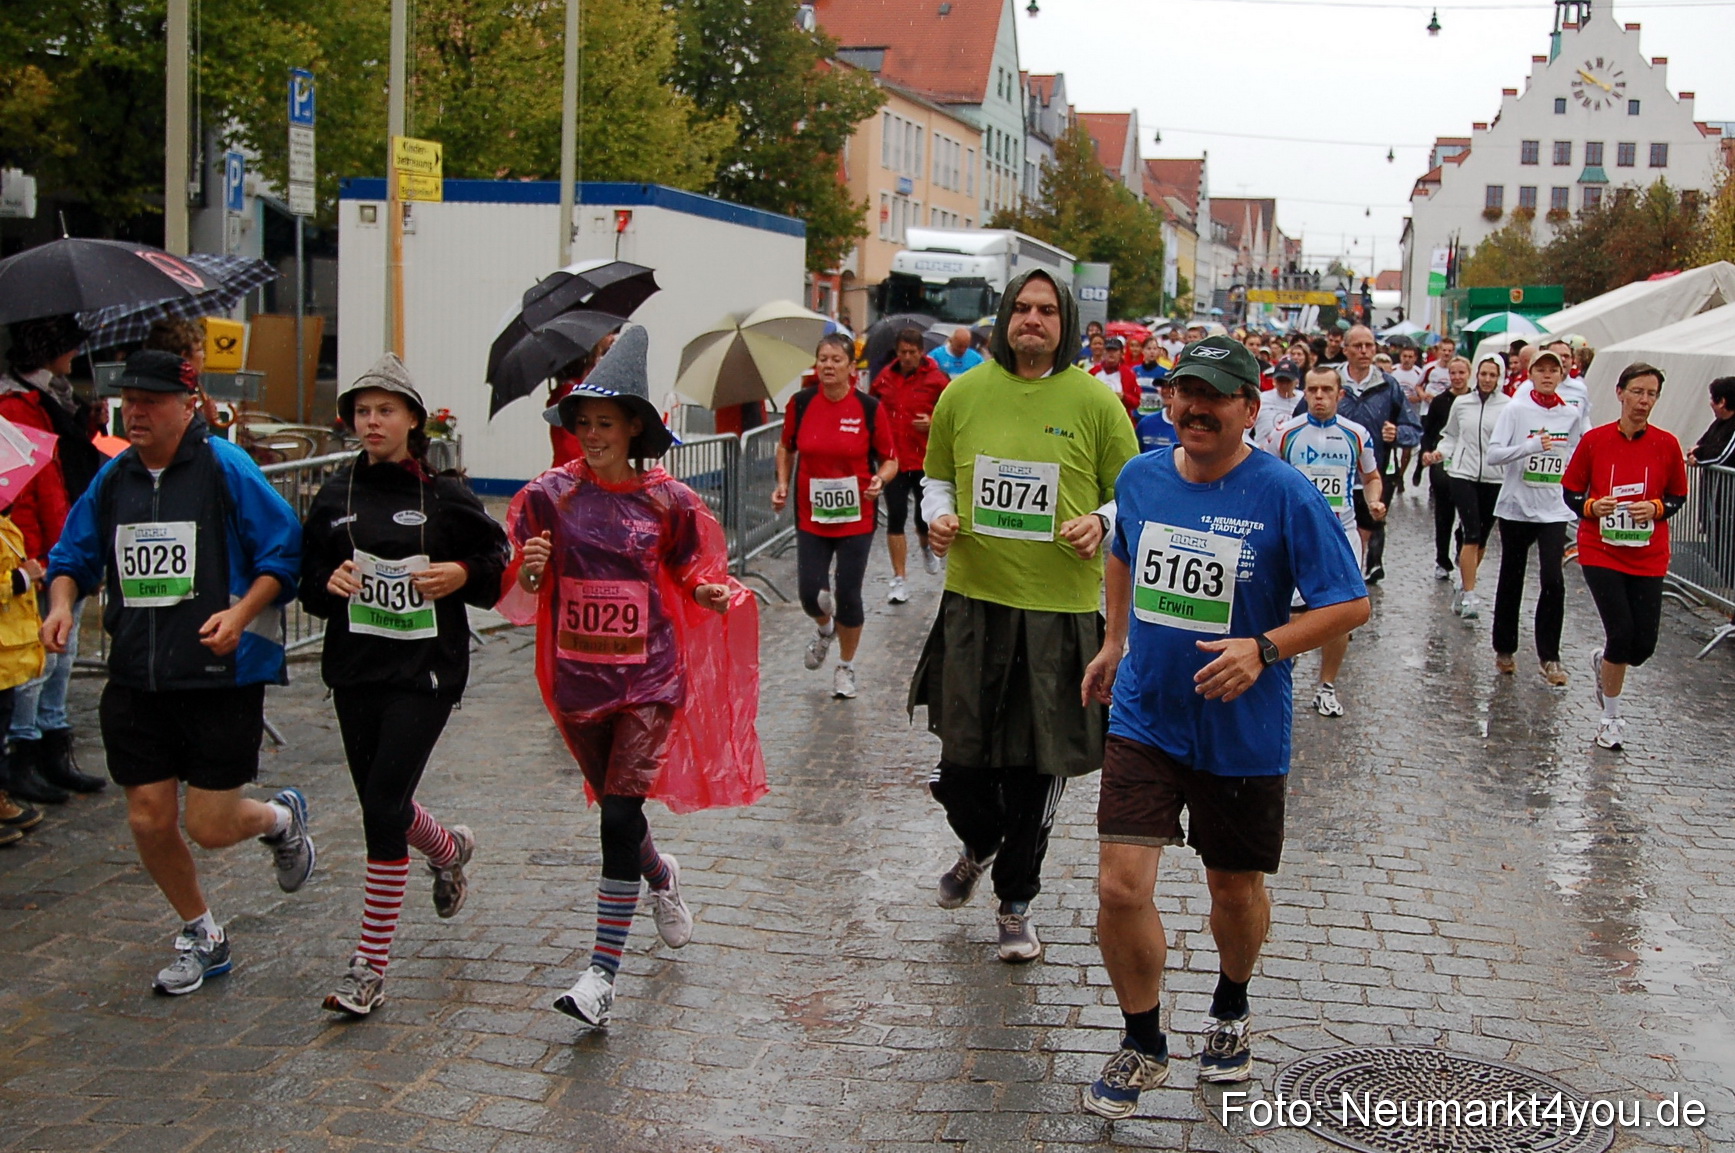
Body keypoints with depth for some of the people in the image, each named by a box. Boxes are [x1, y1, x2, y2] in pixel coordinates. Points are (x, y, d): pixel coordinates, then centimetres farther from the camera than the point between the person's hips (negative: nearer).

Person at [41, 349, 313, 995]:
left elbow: (283, 553, -9)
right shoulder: (112, 479, 8)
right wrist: (62, 602, -3)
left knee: (209, 827, -3)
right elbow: (74, 556, 17)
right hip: (135, 680, 5)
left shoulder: (226, 469, -8)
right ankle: (201, 937, 29)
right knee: (149, 821, 7)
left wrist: (240, 613, -22)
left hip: (221, 676, -5)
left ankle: (281, 818, 33)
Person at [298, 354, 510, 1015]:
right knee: (379, 803, 15)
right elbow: (306, 575, 14)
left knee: (383, 805, -11)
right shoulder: (335, 496, 7)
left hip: (426, 669, -5)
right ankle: (449, 848, 51)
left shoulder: (444, 495, -4)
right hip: (355, 669, 5)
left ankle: (371, 964, -3)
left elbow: (496, 559, 4)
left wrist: (462, 574, -15)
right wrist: (330, 582, -8)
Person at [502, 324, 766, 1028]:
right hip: (578, 681, 2)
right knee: (618, 812, 16)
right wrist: (529, 574, -23)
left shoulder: (667, 501, -3)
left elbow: (689, 574, 12)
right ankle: (662, 877, 50)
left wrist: (716, 594, -10)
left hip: (649, 679, -2)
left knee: (620, 816, -12)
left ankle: (604, 972, -5)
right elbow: (516, 605, -1)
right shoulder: (551, 496, -3)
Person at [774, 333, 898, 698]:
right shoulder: (801, 403, -2)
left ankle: (846, 667, 25)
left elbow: (890, 459, 0)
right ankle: (824, 628, 36)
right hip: (811, 516, 2)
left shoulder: (869, 408, -8)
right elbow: (786, 447, 15)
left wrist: (880, 479, -20)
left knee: (848, 594, 2)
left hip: (856, 516, -2)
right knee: (809, 592, -3)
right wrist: (783, 484, 2)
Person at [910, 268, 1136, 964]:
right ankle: (979, 847, 41)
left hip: (1061, 607, -1)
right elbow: (938, 479, 16)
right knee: (961, 754, 6)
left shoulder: (1095, 401, -2)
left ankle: (1016, 903, 27)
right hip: (974, 599, 2)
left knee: (1038, 763, 7)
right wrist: (938, 517, -5)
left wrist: (1101, 523, -15)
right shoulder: (963, 395, 4)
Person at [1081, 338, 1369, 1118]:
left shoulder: (1286, 495, -14)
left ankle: (1230, 1011, 46)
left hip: (1243, 732, -2)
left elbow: (1350, 604, -12)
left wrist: (1263, 650, -24)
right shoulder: (1140, 477, 0)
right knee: (1120, 887, -7)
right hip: (1143, 720, 3)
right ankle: (1143, 1046, 16)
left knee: (1235, 891, 15)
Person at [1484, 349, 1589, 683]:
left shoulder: (1573, 414, 5)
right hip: (1516, 507, -1)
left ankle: (1549, 656, -2)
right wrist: (1532, 446, -25)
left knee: (1552, 580, -12)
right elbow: (1492, 454, -15)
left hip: (1554, 509, 1)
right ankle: (1504, 649, 26)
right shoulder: (1516, 410, -4)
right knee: (1511, 580, 10)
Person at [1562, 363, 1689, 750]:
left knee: (1644, 644, -1)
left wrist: (1656, 508, -13)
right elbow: (1570, 492, 3)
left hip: (1648, 558, 2)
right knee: (1622, 633, -11)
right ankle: (1611, 718, 11)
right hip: (1601, 552, -2)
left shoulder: (1667, 445, -2)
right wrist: (1592, 506, -17)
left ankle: (1603, 662, 36)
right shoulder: (1595, 440, -4)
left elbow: (1678, 498, 8)